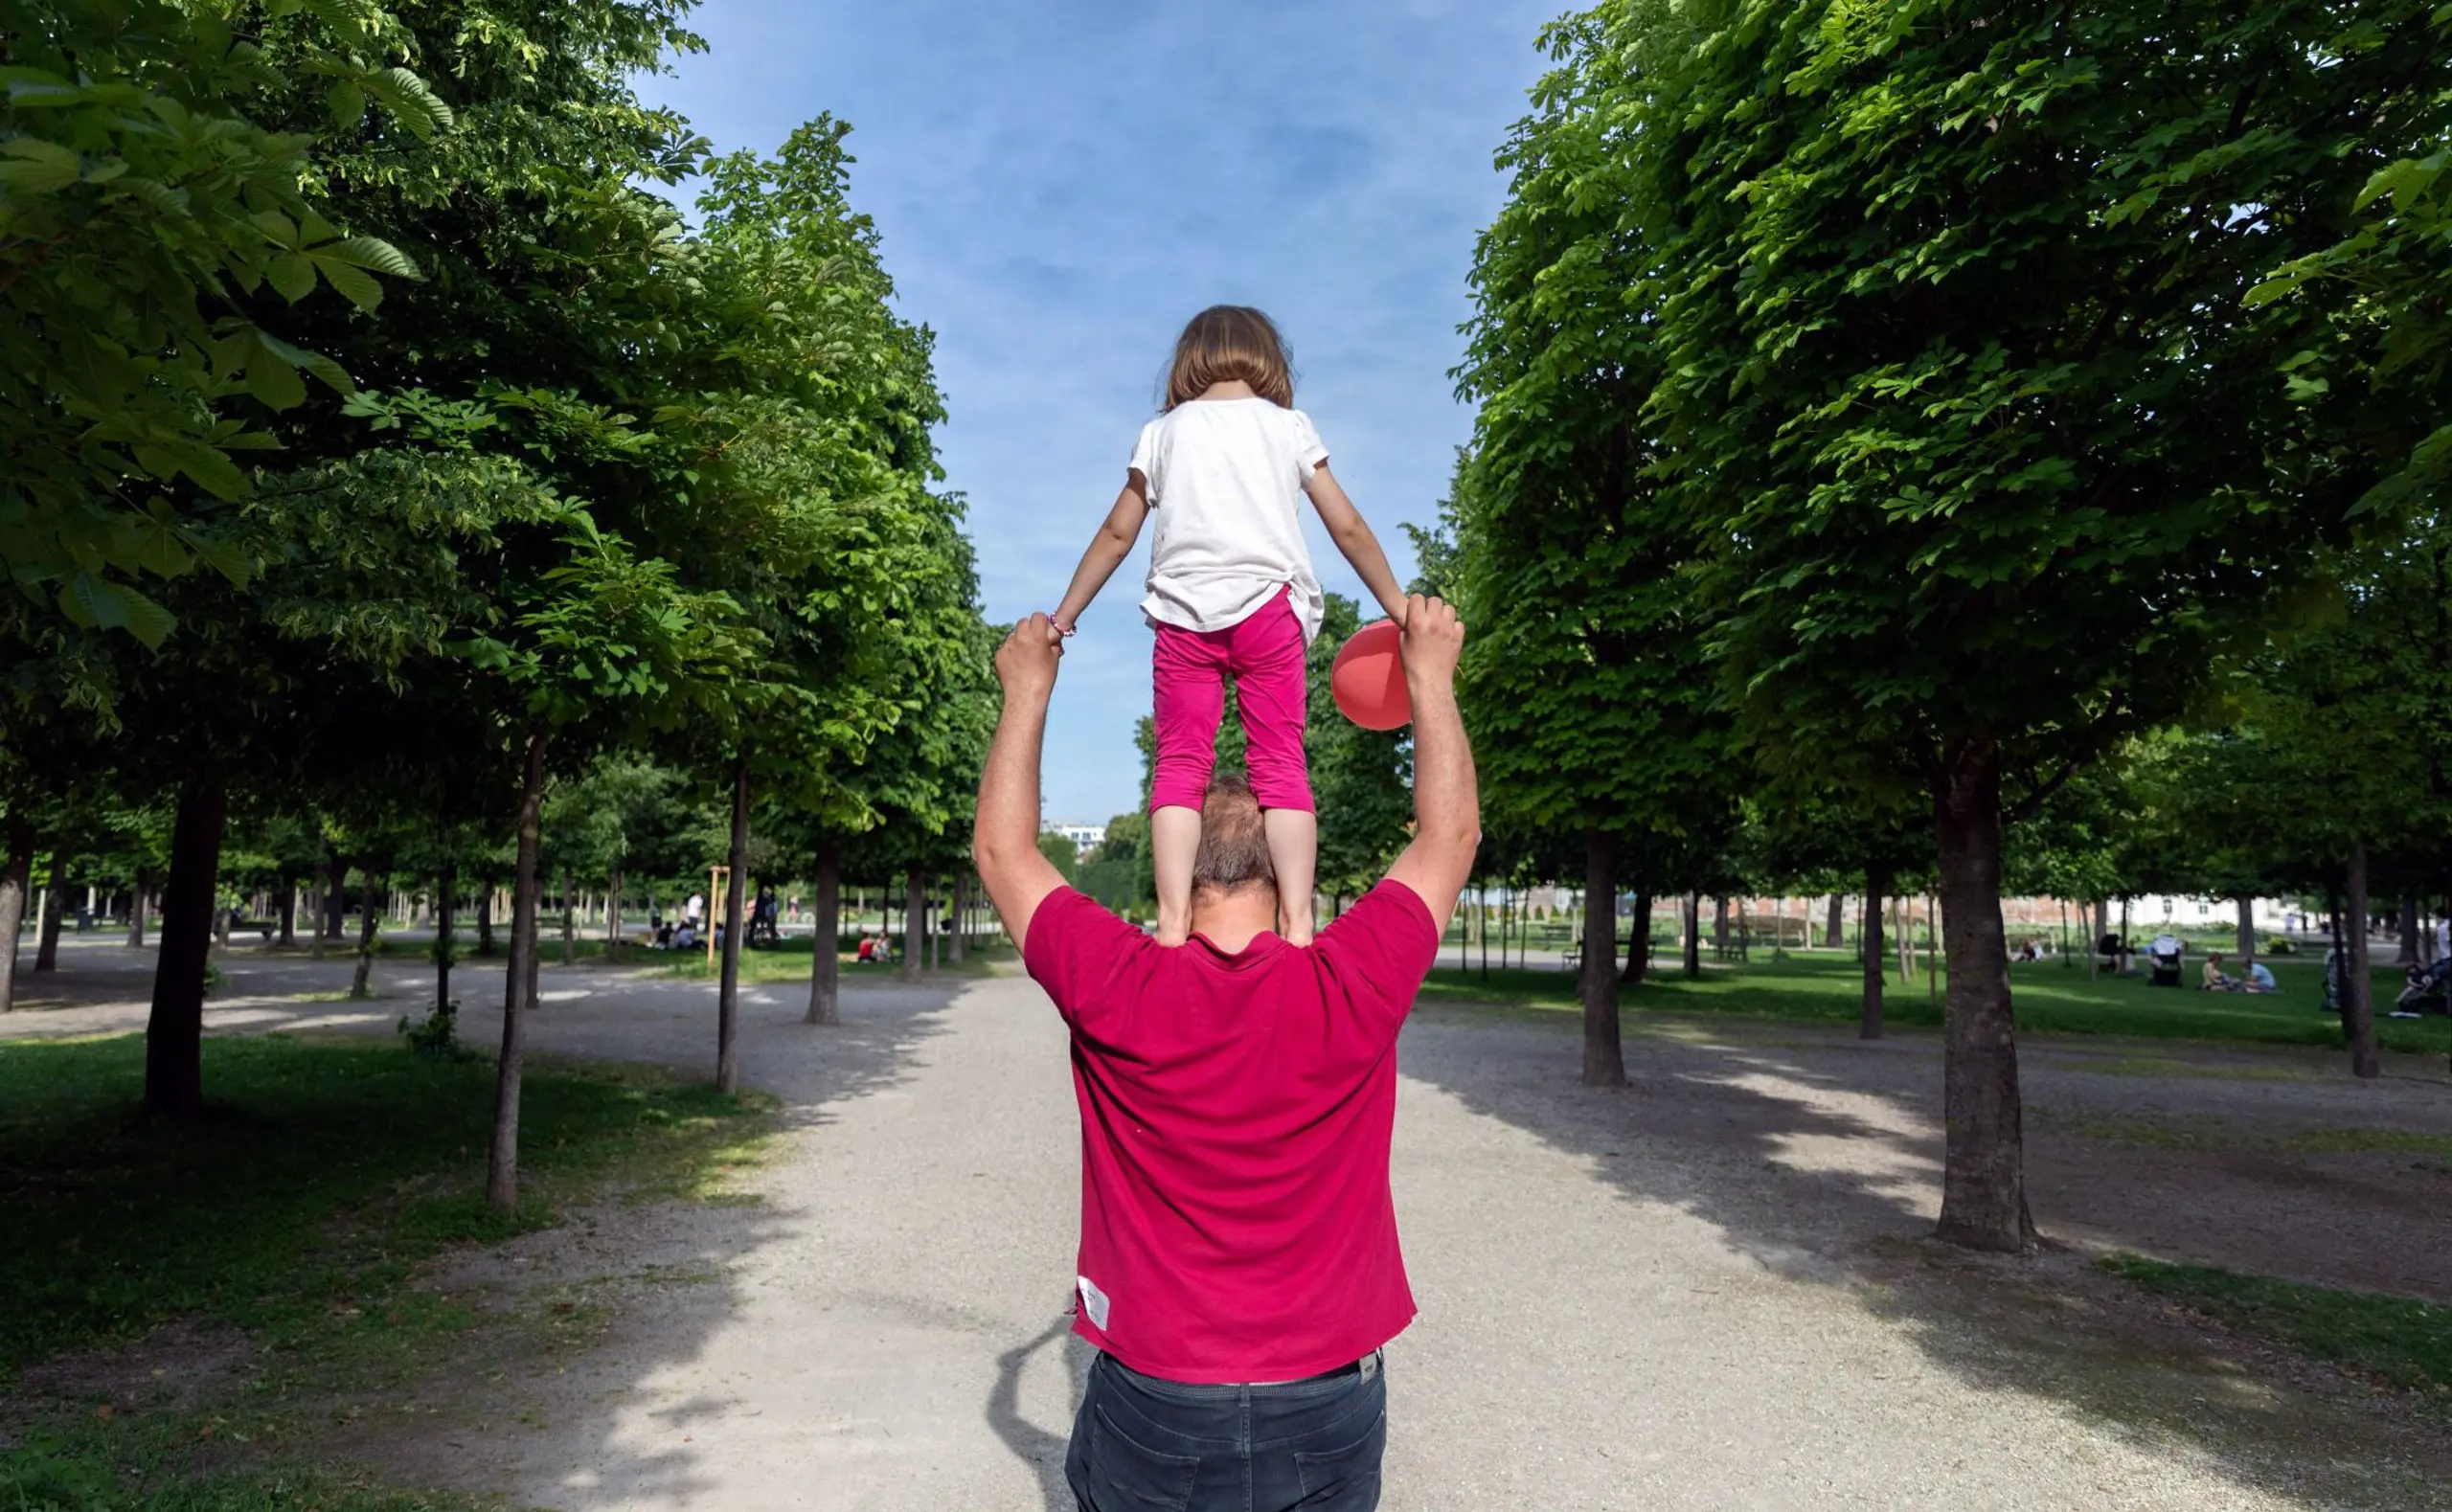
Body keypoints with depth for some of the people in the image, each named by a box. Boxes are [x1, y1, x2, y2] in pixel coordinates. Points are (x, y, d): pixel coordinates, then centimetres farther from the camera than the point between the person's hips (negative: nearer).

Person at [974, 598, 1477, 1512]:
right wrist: (1431, 678, 8)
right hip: (1328, 1408, 1)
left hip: (1151, 1409, 0)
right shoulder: (1352, 989, -17)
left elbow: (1003, 850, -1)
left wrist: (1027, 692, 7)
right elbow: (1450, 834, -1)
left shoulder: (1116, 992, -18)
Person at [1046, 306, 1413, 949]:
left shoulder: (1162, 431, 16)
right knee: (1281, 764, -2)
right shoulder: (1289, 426, 14)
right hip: (1268, 607, 0)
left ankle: (1172, 920, -15)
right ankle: (1297, 920, -13)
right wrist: (1399, 608, 19)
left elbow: (1117, 533, 15)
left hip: (1184, 614, 1)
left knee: (1179, 767, -2)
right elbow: (1348, 528, 12)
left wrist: (1063, 616, 22)